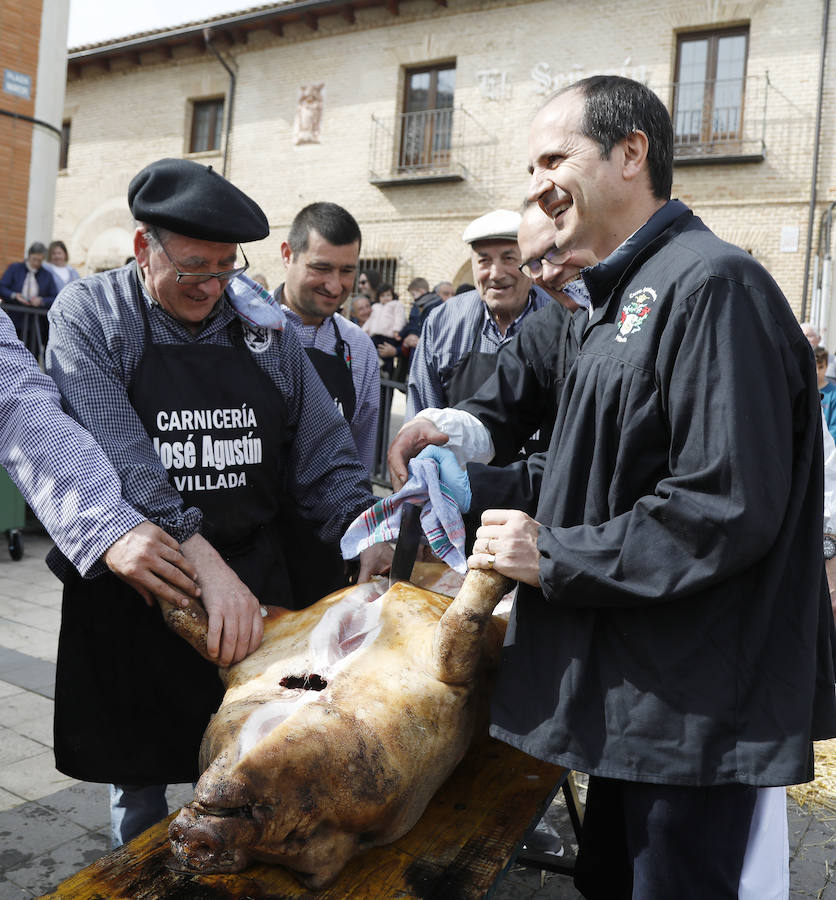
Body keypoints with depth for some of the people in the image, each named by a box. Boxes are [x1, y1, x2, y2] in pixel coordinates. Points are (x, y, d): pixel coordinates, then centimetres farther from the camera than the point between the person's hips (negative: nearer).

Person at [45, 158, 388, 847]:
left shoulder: (263, 323, 4)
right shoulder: (90, 315, -6)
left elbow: (321, 447, 6)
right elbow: (113, 455, -21)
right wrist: (204, 560, -30)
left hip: (254, 582, 2)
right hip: (132, 593, -2)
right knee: (138, 789, 15)